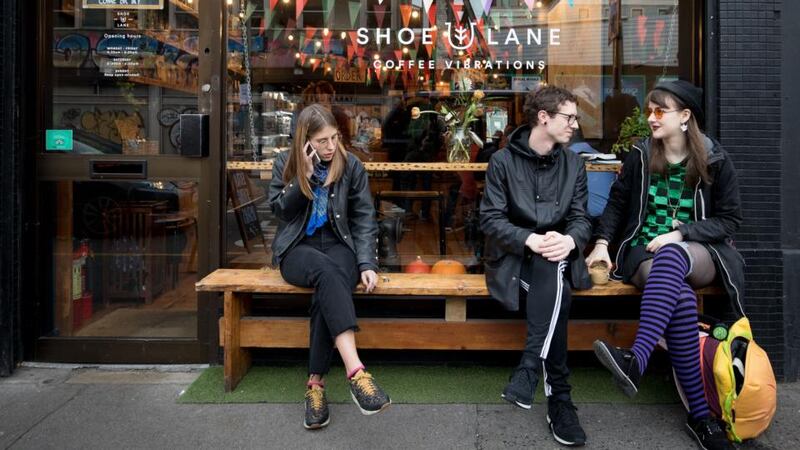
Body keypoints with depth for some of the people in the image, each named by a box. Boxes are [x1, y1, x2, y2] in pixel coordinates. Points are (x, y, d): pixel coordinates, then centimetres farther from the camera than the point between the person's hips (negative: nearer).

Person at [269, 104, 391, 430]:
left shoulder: (351, 165, 4)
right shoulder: (285, 163, 5)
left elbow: (364, 218, 2)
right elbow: (279, 210, -1)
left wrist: (367, 263, -11)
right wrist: (305, 175, -12)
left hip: (338, 244, 1)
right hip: (297, 247, -1)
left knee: (326, 290, -34)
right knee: (327, 272, -37)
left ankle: (316, 384, -28)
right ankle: (355, 372, -50)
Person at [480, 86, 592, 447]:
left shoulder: (573, 164, 12)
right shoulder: (503, 161, 0)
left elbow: (580, 218, 4)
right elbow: (490, 219, -7)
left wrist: (569, 239, -21)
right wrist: (529, 239, -24)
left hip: (556, 256, 3)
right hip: (514, 255, -2)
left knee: (551, 269, -35)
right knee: (557, 292, -33)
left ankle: (529, 372, -31)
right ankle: (558, 396, -26)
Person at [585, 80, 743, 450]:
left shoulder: (715, 161, 3)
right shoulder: (640, 156, 6)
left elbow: (729, 220, 2)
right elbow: (617, 203, 13)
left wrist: (680, 233, -13)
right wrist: (602, 243, -2)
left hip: (700, 255, -1)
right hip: (644, 253, 1)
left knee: (670, 256, -41)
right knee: (680, 295, -36)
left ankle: (637, 360, -52)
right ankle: (700, 415, -33)